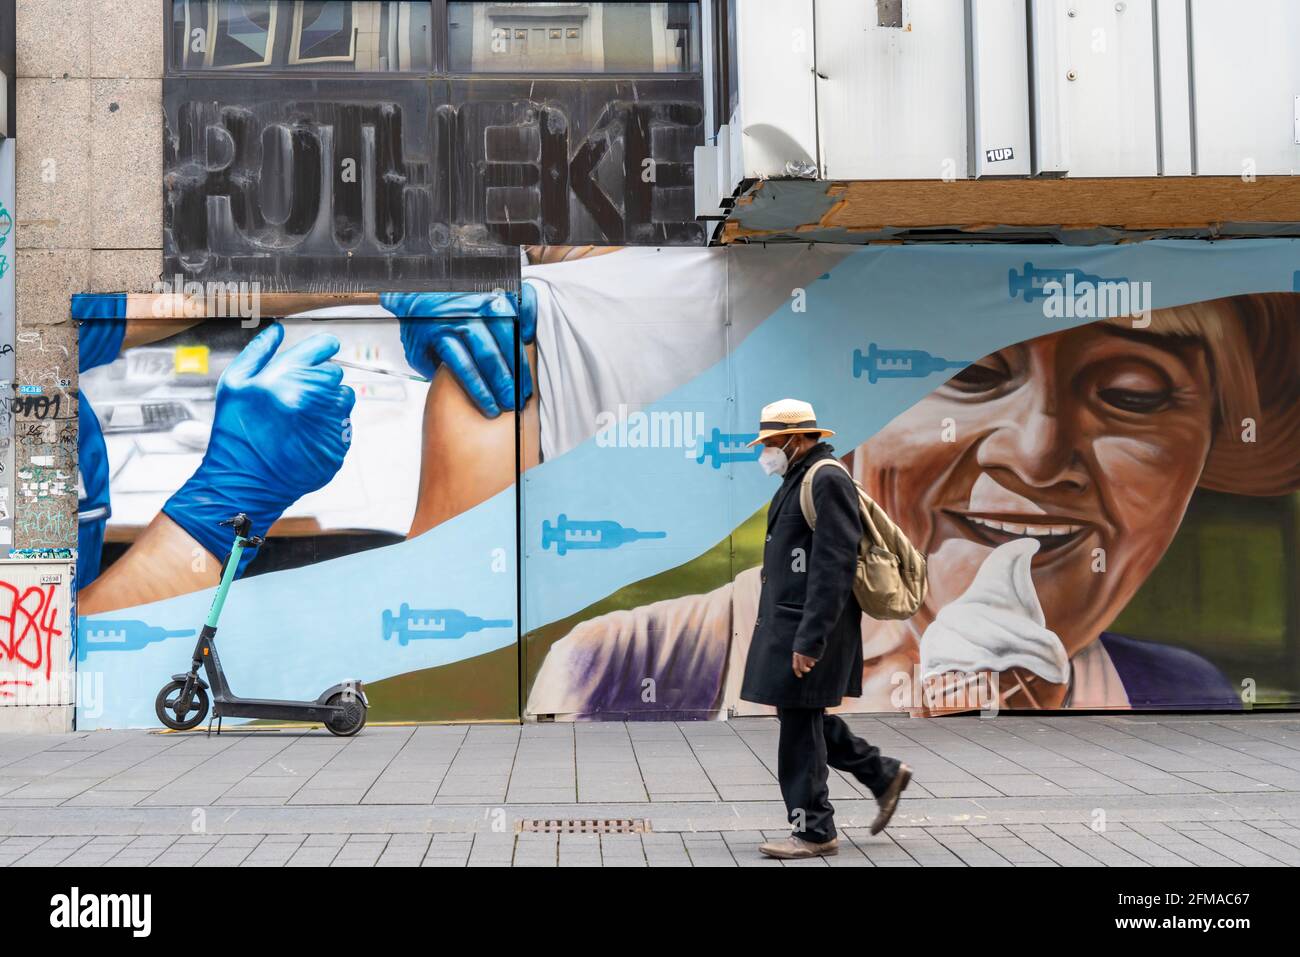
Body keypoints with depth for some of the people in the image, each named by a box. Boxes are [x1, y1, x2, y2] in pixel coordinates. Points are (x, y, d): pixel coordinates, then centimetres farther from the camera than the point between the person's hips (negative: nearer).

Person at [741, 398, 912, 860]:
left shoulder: (827, 480, -16)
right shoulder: (798, 479, 16)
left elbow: (834, 566, -22)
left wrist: (809, 639, -25)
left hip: (809, 626, -10)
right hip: (787, 622, 10)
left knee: (800, 725, -3)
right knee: (801, 716, 15)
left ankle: (813, 831, 8)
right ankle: (884, 775, 28)